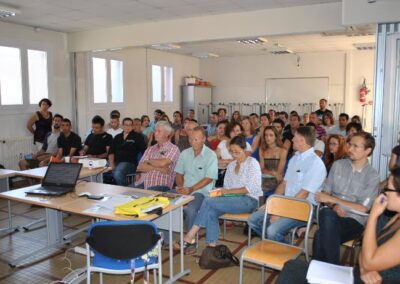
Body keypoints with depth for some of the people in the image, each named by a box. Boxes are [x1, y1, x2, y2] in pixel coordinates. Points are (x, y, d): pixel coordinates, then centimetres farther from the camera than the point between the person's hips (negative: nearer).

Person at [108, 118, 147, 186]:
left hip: (129, 163, -4)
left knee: (118, 174, -36)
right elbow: (111, 152, 16)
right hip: (116, 163, 5)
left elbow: (144, 151, 1)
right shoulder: (117, 137, 22)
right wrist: (111, 164, 0)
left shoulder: (138, 136, 8)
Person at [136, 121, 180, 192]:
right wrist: (158, 168, -7)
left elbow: (162, 163, -12)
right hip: (142, 184, 5)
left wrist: (149, 161, 6)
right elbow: (140, 167, 8)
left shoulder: (173, 149, 5)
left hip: (160, 185, -5)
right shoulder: (150, 149, 20)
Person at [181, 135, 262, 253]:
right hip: (233, 199, 6)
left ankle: (190, 237, -17)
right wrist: (221, 191, -8)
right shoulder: (231, 165, 19)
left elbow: (250, 188, -11)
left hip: (249, 200, -6)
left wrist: (228, 191, -16)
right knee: (211, 212, -26)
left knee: (208, 202, -23)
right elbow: (227, 187, 15)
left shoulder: (252, 163, -1)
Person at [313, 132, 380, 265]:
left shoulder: (372, 175, -1)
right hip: (331, 214, 3)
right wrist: (333, 206, -11)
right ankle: (333, 268, -24)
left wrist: (332, 199, -10)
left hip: (354, 220, -3)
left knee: (322, 235, -33)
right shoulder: (338, 165, 10)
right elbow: (326, 193, 11)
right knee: (326, 214, -35)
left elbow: (362, 209, -7)